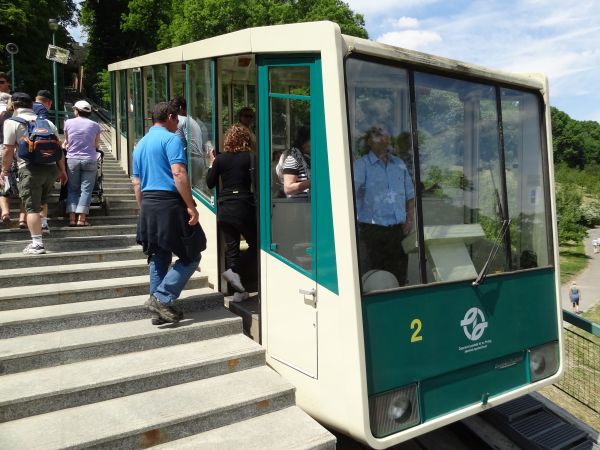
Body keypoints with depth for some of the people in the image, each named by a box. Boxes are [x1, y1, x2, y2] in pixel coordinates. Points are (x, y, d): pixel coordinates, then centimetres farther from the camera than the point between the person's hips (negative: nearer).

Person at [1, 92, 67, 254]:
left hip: (30, 168, -5)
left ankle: (37, 244, -7)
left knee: (32, 207, -3)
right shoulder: (47, 122, 16)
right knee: (42, 202, 24)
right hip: (51, 167, 5)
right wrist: (62, 170, 22)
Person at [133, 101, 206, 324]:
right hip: (170, 204, -8)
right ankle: (161, 298, -5)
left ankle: (159, 310, 18)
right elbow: (179, 175, -17)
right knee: (191, 256, 2)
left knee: (158, 259, 14)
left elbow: (136, 182, 20)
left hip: (148, 205, 8)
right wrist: (191, 207, -17)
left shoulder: (140, 144, 19)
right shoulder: (171, 139, -5)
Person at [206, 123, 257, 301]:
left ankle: (238, 291, 10)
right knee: (255, 243, 13)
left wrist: (212, 163, 20)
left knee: (231, 247, 9)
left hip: (224, 210, 4)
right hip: (244, 208, -4)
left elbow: (210, 183, 10)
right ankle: (234, 272, -8)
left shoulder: (220, 158, 3)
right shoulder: (251, 157, -5)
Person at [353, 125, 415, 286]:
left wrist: (409, 219, 9)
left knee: (399, 278, 13)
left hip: (398, 229, 5)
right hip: (372, 229, -5)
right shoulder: (361, 164, -3)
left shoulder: (399, 164, 13)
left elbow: (410, 194, 18)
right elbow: (351, 191, -18)